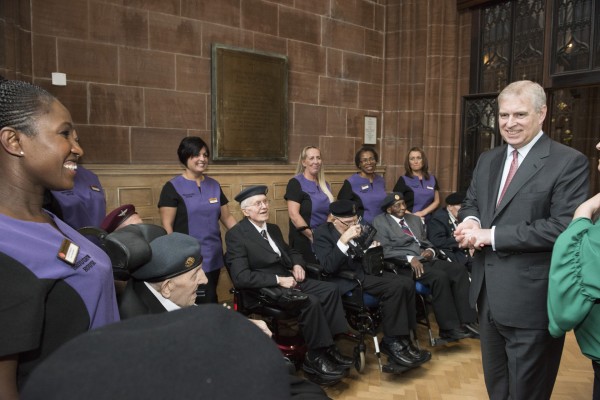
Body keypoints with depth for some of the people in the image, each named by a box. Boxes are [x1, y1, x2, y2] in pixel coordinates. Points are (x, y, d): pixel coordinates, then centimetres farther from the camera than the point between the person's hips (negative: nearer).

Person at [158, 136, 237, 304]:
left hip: (213, 257, 5)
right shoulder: (173, 187, -4)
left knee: (210, 301, 11)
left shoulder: (214, 185, 10)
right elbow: (167, 225, -7)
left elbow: (227, 218, 13)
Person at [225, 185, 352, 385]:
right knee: (310, 301, -28)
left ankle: (328, 346, -3)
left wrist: (297, 265, 2)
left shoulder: (273, 229, 14)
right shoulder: (236, 235, -12)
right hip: (263, 289, -8)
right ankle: (315, 357, -10)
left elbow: (290, 252, 27)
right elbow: (241, 277, -21)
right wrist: (278, 280, -23)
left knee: (330, 290, -11)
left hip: (287, 279, 8)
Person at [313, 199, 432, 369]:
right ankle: (391, 342, -13)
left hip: (366, 271, 8)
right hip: (347, 279, -7)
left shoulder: (358, 228, 14)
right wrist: (343, 240, -26)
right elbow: (328, 267, -19)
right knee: (395, 287, -26)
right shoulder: (322, 233, -6)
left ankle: (403, 338, -5)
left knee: (407, 283, -15)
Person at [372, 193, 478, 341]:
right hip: (404, 265, -6)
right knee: (439, 276, -30)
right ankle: (449, 328, -20)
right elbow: (385, 250, -9)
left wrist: (430, 251, 0)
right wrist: (410, 258, -20)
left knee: (459, 269, -18)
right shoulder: (380, 222, 3)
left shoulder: (414, 219, 23)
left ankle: (466, 322, -18)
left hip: (426, 260, 7)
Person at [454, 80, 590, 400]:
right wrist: (470, 221, -8)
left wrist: (491, 234, -21)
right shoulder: (488, 160, 10)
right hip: (488, 295, 7)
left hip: (531, 299, -6)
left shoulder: (569, 162, -12)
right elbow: (470, 202, 16)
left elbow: (563, 227, -21)